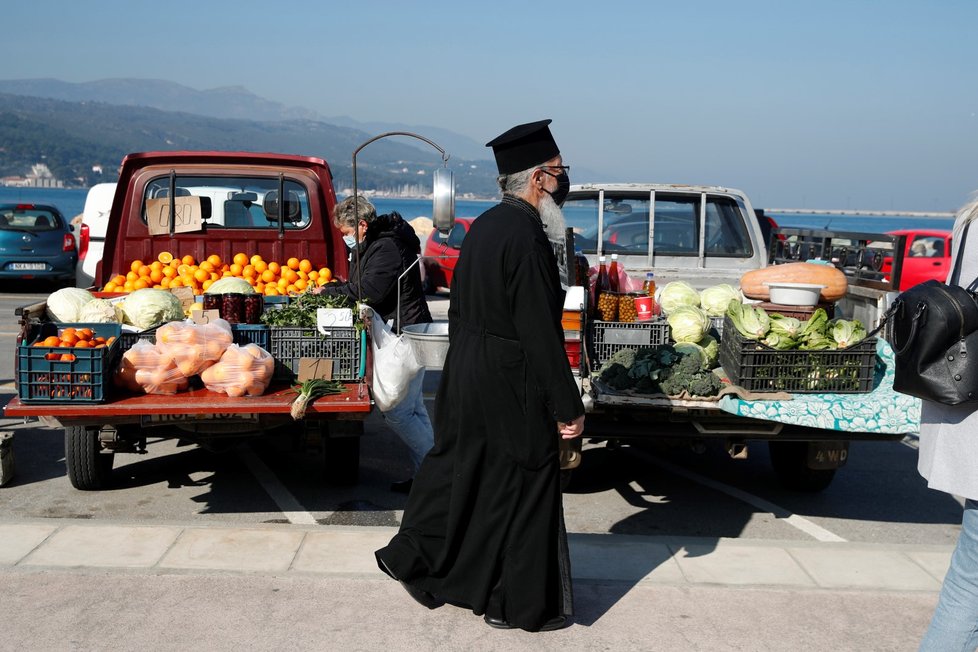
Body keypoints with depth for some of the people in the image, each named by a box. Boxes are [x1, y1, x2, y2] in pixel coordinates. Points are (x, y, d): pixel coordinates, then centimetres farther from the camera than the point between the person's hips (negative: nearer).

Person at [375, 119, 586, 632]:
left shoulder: (484, 225, 6)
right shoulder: (526, 237, -22)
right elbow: (541, 332, -23)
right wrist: (568, 406, -16)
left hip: (467, 372, 9)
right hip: (512, 385, -9)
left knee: (454, 465, 22)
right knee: (522, 486, 6)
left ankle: (410, 556, 37)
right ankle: (520, 605, 21)